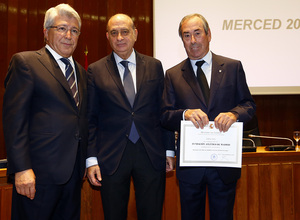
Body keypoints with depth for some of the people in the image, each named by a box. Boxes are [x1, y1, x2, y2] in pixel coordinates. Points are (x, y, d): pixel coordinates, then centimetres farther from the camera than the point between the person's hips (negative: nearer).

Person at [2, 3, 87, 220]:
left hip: (74, 171, 6)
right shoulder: (25, 62, -4)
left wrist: (85, 161, 13)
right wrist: (21, 168, -17)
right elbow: (14, 118, -11)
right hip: (40, 172, -6)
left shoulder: (81, 71, 15)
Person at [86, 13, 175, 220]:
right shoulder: (95, 71, 2)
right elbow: (90, 119, 1)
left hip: (151, 155, 1)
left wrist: (169, 150, 5)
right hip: (111, 157, -1)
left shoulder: (154, 66, 6)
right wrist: (91, 159, -3)